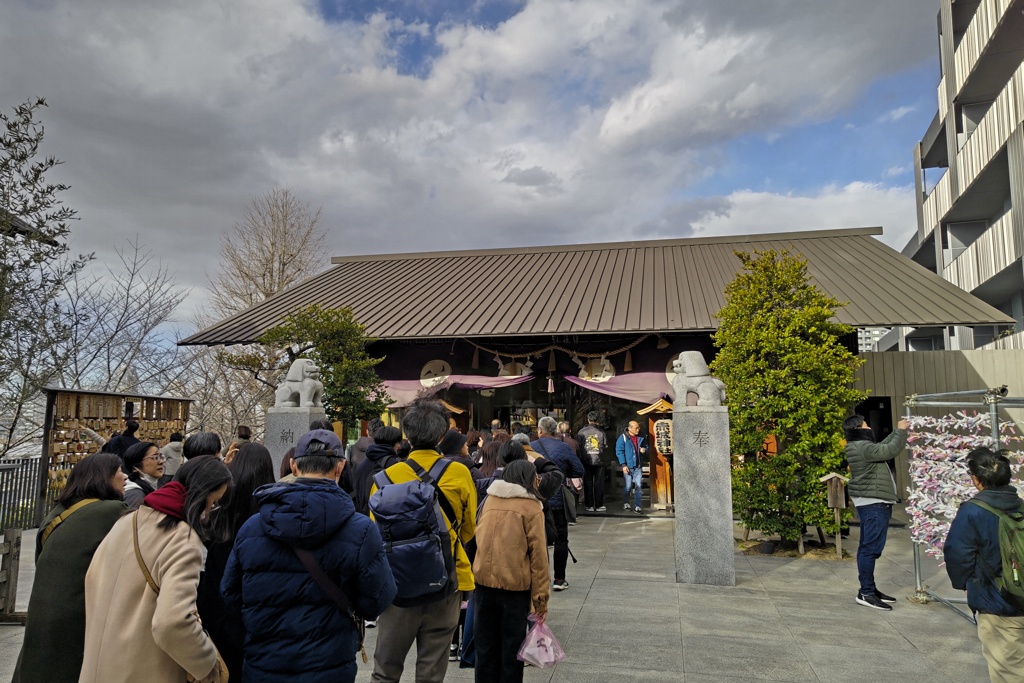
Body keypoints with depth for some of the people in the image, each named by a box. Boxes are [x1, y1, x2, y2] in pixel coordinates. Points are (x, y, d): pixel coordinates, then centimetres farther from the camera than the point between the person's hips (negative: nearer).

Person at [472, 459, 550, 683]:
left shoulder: (489, 500, 6)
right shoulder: (531, 507, -8)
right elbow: (538, 554, -11)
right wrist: (541, 597, -7)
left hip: (483, 581, 4)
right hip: (515, 584, -4)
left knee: (485, 644, 16)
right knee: (511, 646, 11)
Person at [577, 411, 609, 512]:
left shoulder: (582, 432, -6)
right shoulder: (601, 432, -5)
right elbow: (606, 446, 0)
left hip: (586, 461, 0)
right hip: (599, 461, 0)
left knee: (588, 483, 8)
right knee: (599, 484, 8)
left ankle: (589, 505, 9)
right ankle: (599, 505, 10)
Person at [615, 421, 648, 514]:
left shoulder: (640, 437, 6)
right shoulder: (623, 437, -8)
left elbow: (645, 446, 22)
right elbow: (619, 451, -10)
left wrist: (644, 449, -4)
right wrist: (623, 465, -15)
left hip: (638, 466, 4)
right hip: (628, 466, -4)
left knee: (638, 486, 2)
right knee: (627, 486, 4)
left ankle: (637, 506, 7)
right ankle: (625, 503, 24)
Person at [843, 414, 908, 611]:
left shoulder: (861, 446, 15)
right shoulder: (863, 447, -18)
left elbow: (883, 446, 23)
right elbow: (890, 450, -21)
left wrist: (898, 430, 17)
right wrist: (901, 431, -8)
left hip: (871, 503, 11)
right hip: (874, 504, -11)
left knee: (867, 547, 13)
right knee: (871, 548, -9)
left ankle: (869, 589, 20)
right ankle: (865, 593, -7)